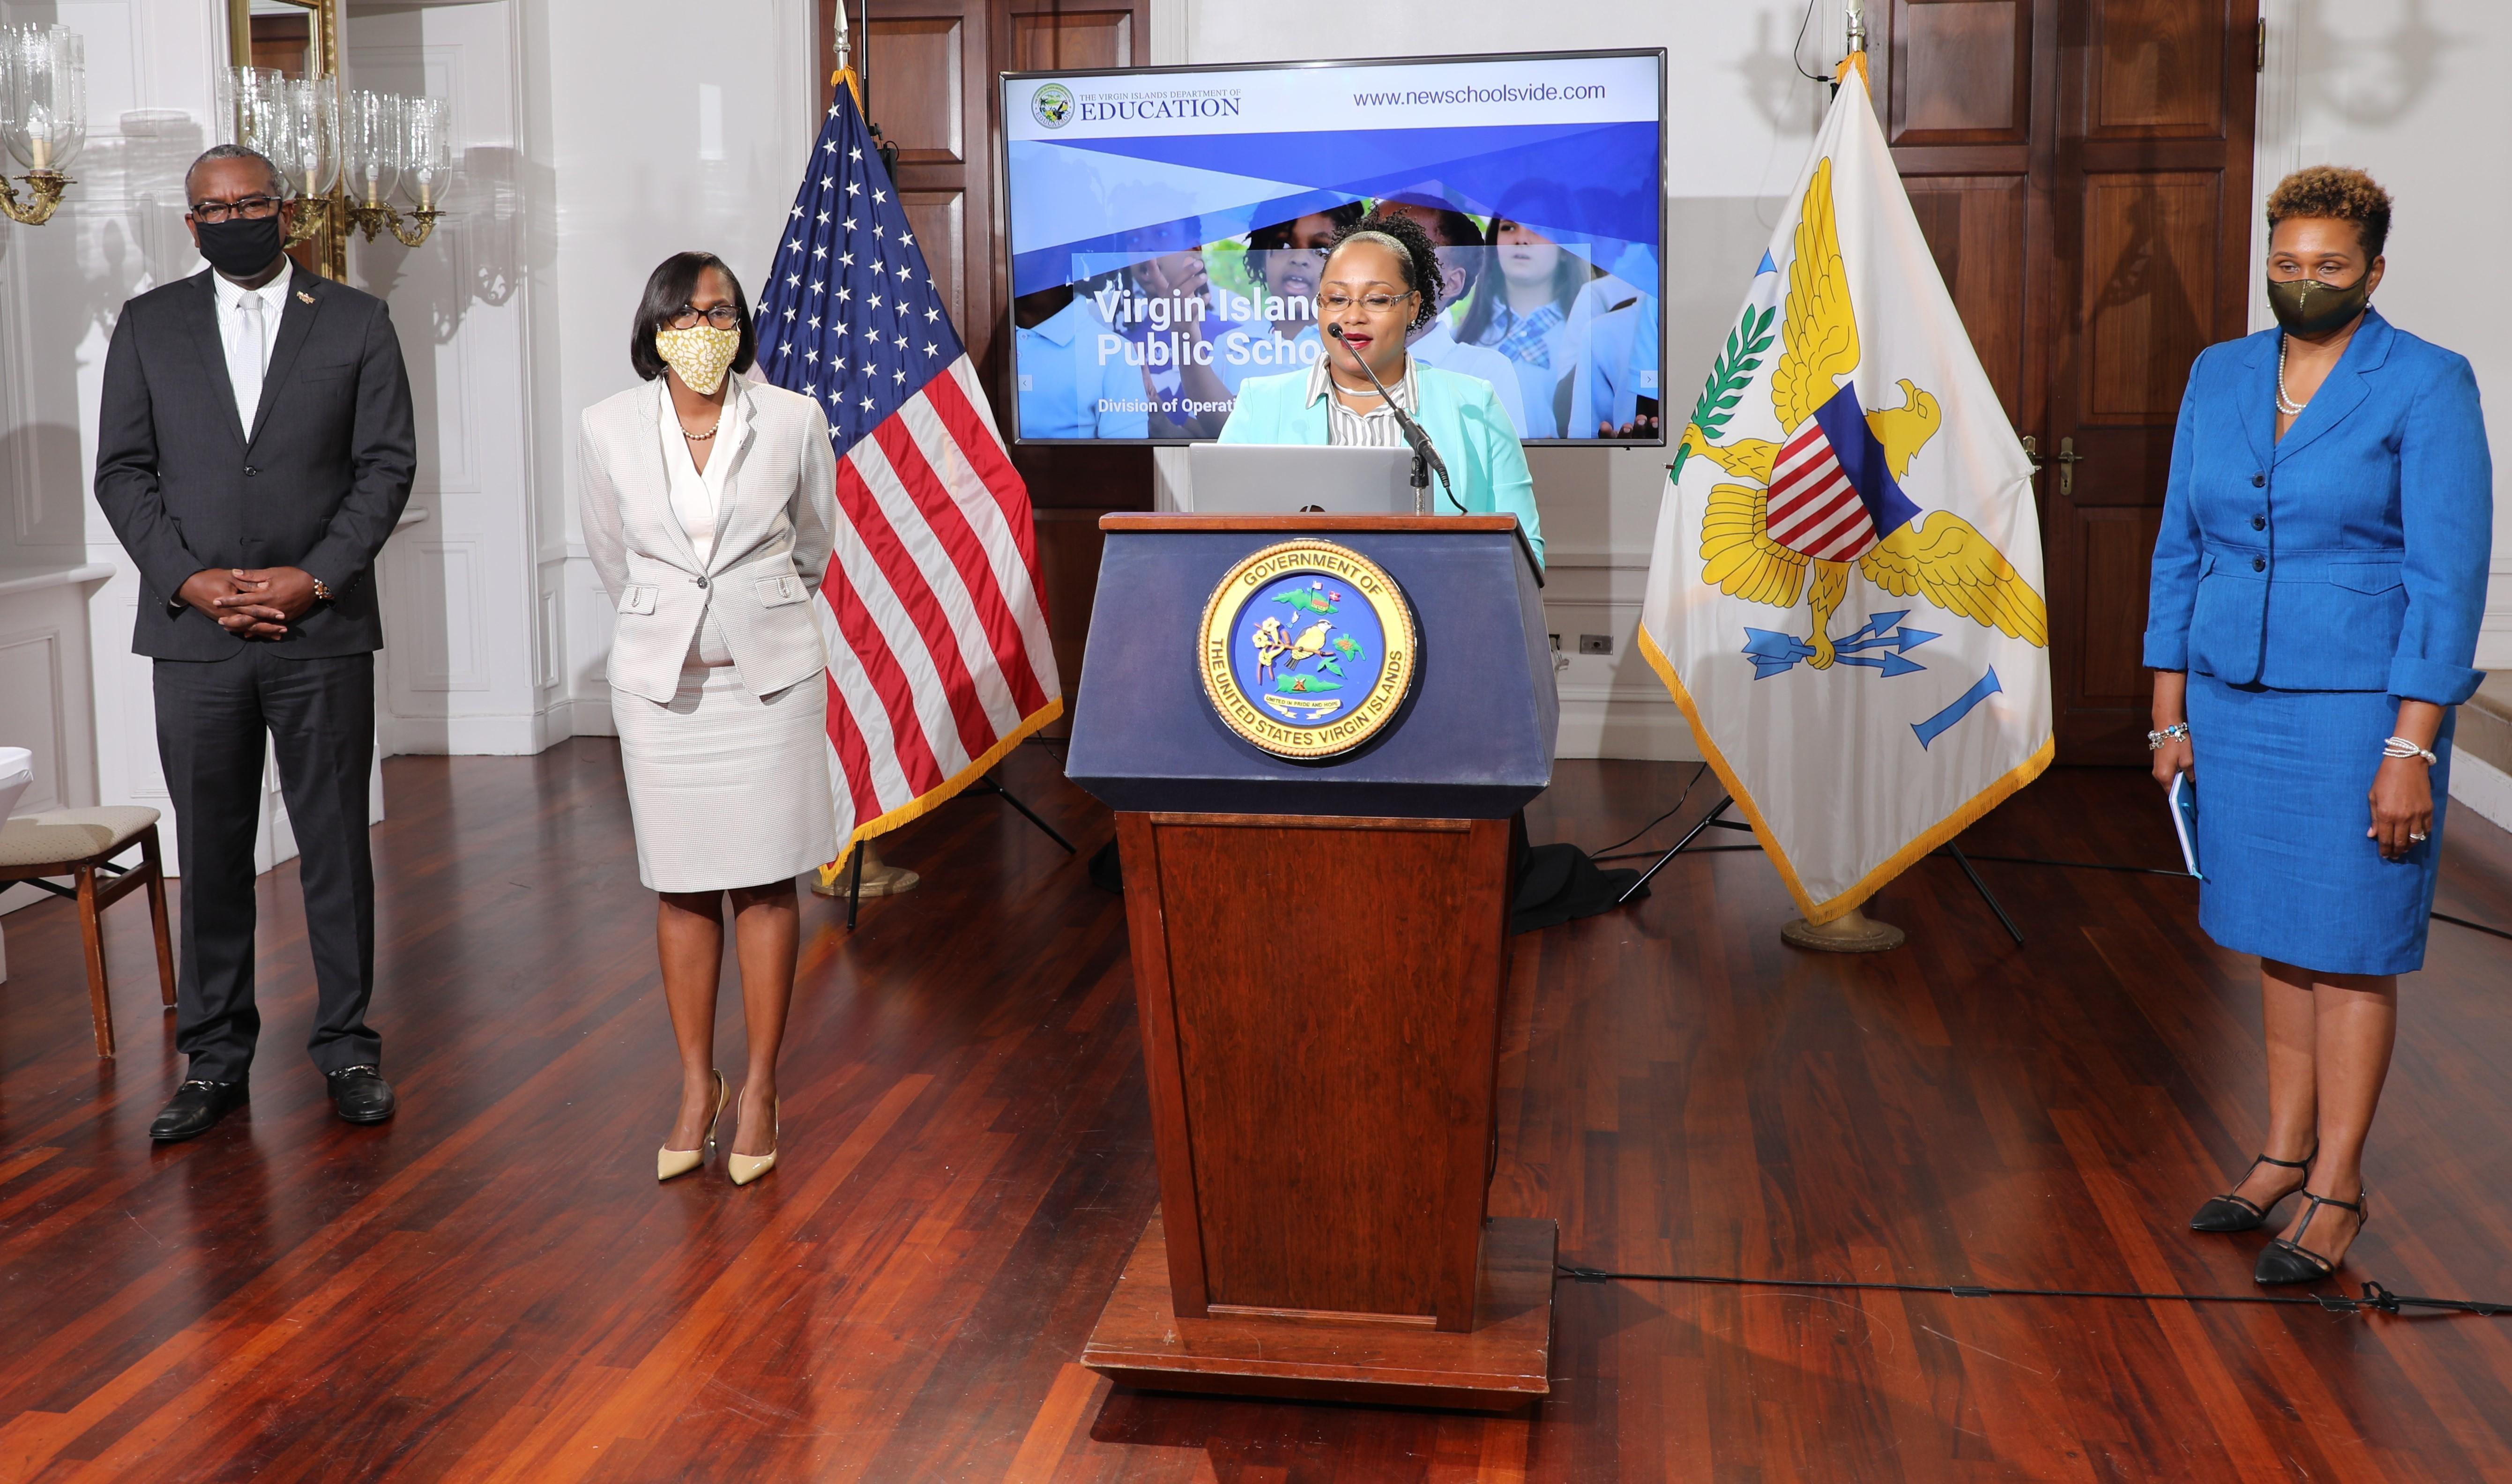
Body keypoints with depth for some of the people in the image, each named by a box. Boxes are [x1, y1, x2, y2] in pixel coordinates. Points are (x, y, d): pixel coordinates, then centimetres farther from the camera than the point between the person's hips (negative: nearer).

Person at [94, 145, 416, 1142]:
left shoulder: (355, 322, 6)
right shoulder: (149, 325, 10)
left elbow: (387, 464, 0)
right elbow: (122, 471, 6)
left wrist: (313, 578, -10)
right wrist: (187, 580, -8)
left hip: (323, 630, -1)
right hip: (194, 632, 1)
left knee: (336, 844, 4)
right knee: (209, 852, 6)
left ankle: (346, 1044, 16)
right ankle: (214, 1058, 16)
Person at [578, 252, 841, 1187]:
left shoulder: (793, 421, -4)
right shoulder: (610, 428, -3)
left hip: (770, 674, -1)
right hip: (660, 678, 1)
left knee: (766, 884, 3)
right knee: (680, 888, 6)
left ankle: (760, 1089, 14)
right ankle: (697, 1085, 20)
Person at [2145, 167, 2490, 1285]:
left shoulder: (2427, 387, -8)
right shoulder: (2219, 377, 7)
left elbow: (2449, 576, -12)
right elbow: (2181, 550, 9)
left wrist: (2411, 749, -17)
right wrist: (2170, 716, 6)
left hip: (2358, 707, -5)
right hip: (2236, 701, 5)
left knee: (2347, 948, 2)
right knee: (2274, 935, 13)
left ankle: (2336, 1187, 14)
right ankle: (2284, 1153, 26)